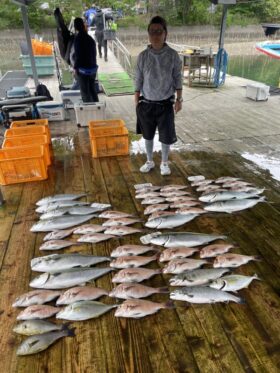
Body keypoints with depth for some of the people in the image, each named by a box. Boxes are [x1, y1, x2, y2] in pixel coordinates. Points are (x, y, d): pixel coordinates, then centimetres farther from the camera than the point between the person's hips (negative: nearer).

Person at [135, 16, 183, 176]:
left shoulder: (173, 55, -6)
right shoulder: (143, 56, -3)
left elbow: (178, 79, -1)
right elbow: (138, 80, 2)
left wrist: (179, 99, -2)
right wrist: (137, 101, 1)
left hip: (165, 103, -1)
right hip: (146, 103, 2)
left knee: (166, 136, 4)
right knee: (148, 135, 13)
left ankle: (164, 163, 26)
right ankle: (150, 161, 32)